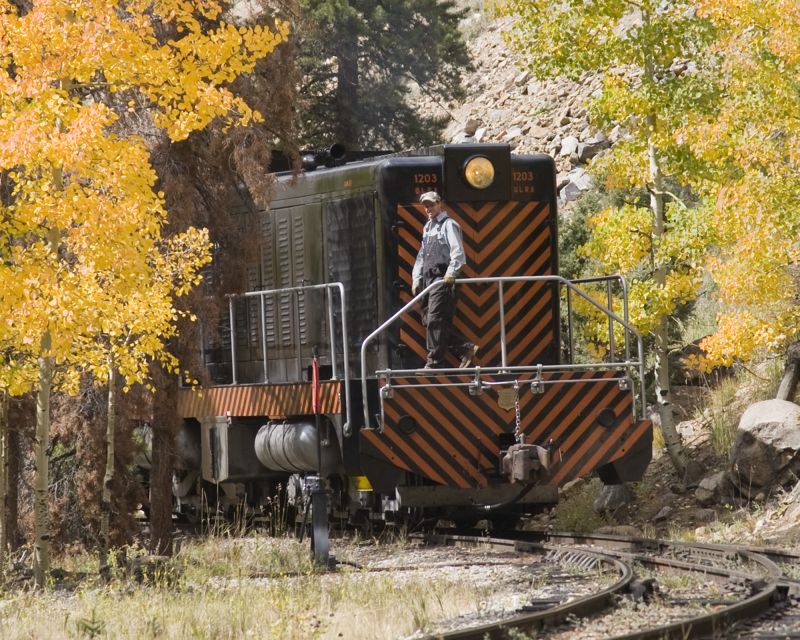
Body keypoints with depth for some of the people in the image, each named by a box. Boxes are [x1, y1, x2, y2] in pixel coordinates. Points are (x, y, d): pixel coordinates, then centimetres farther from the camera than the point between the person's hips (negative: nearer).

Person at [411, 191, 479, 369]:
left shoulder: (448, 225, -4)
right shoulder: (427, 228, 22)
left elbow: (458, 253, -15)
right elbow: (421, 256, 25)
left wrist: (451, 273, -27)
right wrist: (416, 279, 17)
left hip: (443, 280, -9)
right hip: (428, 279, 9)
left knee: (435, 320, -11)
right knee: (428, 319, 5)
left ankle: (434, 362, -8)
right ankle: (465, 348, 10)